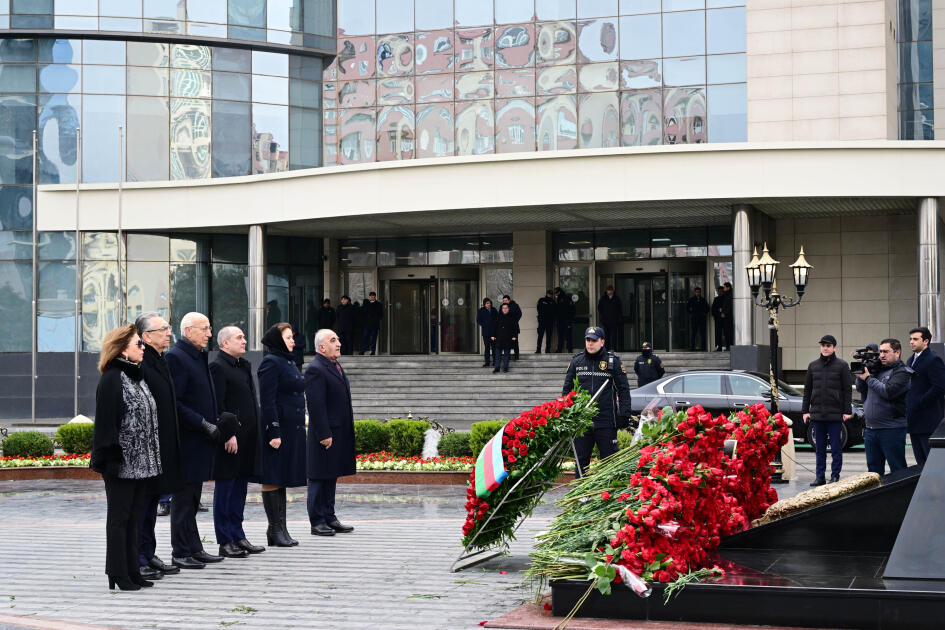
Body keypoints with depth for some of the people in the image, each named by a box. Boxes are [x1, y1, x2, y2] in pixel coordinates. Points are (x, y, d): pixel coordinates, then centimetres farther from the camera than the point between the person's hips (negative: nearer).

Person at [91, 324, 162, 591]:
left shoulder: (138, 378, 16)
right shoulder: (111, 380, -11)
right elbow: (106, 421, -15)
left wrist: (153, 456, 17)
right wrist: (111, 456, -20)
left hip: (141, 462, 8)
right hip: (122, 463, -8)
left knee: (134, 516, 12)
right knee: (119, 517, -1)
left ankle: (132, 571, 17)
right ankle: (118, 574, 5)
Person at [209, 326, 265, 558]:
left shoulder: (244, 366, 16)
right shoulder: (218, 367, -11)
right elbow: (218, 405, -16)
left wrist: (255, 431, 15)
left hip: (247, 438, 9)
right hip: (230, 438, -9)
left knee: (240, 488, 13)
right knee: (225, 489, -1)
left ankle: (238, 537, 19)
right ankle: (225, 541, 3)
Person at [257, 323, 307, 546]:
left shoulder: (288, 362, 18)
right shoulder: (271, 363, -11)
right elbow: (267, 401, -17)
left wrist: (299, 427, 21)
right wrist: (274, 433, -21)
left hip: (292, 428, 9)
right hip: (277, 428, -9)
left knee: (282, 480, 11)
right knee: (272, 480, -3)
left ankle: (280, 529, 15)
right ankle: (275, 530, 0)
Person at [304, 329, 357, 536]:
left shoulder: (335, 367, 16)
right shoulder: (315, 369, -14)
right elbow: (316, 406, -19)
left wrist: (348, 429, 18)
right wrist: (324, 434, -22)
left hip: (339, 433, 9)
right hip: (325, 433, -9)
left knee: (331, 476, 14)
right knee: (319, 478, -2)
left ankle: (329, 517, 20)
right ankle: (317, 521, 2)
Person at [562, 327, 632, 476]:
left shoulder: (613, 361, 2)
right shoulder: (576, 361, 10)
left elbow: (623, 389, 3)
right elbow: (567, 388, 16)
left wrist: (624, 414, -5)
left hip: (606, 421, -3)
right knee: (581, 458, 8)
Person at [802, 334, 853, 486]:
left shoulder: (842, 365, 1)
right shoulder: (813, 365, 11)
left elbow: (847, 390, -1)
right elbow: (807, 389, 14)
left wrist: (847, 411, -6)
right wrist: (805, 410, 9)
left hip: (835, 414, -4)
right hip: (817, 413, 4)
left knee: (836, 447, 0)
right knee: (819, 448, 8)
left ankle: (835, 476, 6)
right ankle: (820, 476, 13)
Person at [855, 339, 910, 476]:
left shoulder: (901, 372, -8)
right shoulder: (877, 369, 14)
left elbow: (888, 391, -21)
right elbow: (860, 389, 17)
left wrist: (868, 378, -11)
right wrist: (861, 372, 1)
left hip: (891, 430, -7)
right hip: (871, 429, 7)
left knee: (897, 470, -2)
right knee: (874, 469, 14)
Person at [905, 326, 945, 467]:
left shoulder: (933, 360, -10)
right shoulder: (911, 360, 18)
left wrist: (920, 403, -17)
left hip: (927, 421, -9)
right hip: (914, 421, 9)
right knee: (921, 462, 12)